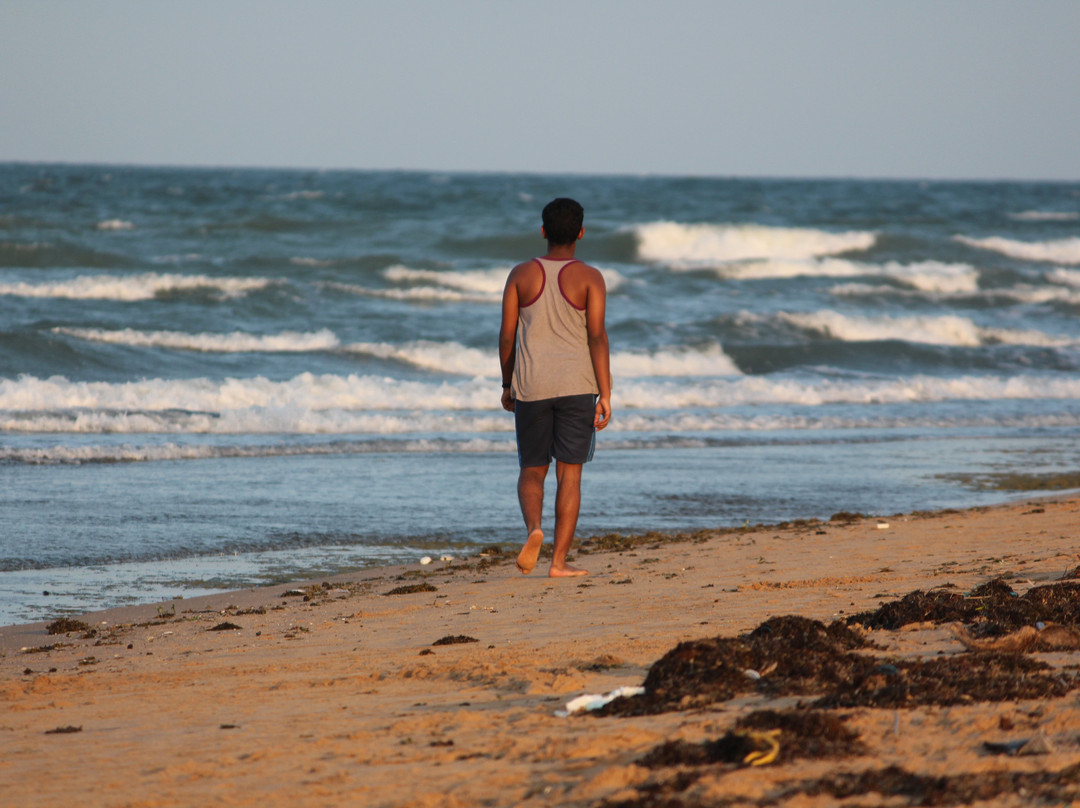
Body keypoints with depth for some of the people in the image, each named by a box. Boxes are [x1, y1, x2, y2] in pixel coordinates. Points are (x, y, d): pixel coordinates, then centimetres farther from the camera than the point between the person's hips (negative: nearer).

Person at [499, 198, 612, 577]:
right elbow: (597, 336, -11)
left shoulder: (521, 275, 2)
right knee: (569, 474, 4)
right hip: (576, 386, -1)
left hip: (531, 388, 1)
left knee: (532, 471, 12)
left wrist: (508, 385, 16)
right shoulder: (589, 278, -4)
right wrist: (605, 395, -10)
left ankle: (533, 528, -16)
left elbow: (506, 336, 3)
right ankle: (559, 560, 1)